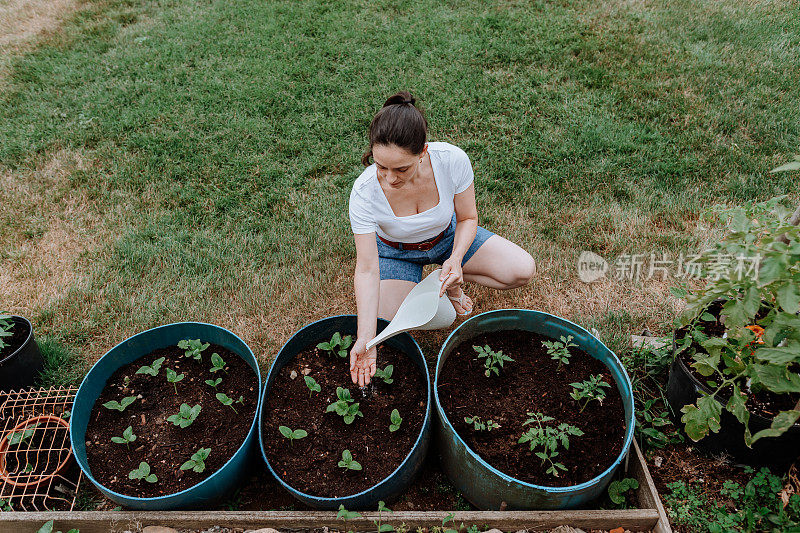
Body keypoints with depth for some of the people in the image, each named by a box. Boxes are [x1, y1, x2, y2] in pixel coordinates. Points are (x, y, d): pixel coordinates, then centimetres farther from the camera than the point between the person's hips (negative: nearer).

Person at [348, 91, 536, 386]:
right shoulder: (364, 192, -35)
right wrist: (365, 339, -36)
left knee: (523, 270, -12)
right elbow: (367, 270, -30)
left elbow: (467, 218, -14)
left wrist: (456, 259, -33)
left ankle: (447, 280, 8)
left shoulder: (452, 160, -32)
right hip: (396, 251, -1)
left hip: (448, 235, 2)